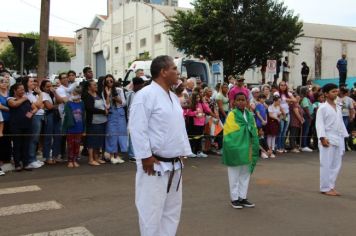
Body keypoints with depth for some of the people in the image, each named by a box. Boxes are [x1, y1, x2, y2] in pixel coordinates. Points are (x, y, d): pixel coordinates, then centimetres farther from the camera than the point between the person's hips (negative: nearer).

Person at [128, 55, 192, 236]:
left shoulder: (173, 97, 14)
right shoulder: (145, 95, -14)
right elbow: (137, 129, -19)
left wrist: (184, 153, 14)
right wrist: (146, 157, -19)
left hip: (174, 165, 9)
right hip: (155, 164, -9)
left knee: (172, 209, 18)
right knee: (151, 210, -1)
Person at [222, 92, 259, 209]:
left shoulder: (250, 115, 7)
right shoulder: (232, 115, -10)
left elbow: (254, 131, 10)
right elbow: (229, 133, -13)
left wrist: (253, 148, 5)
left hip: (246, 148, 6)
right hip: (235, 149, -6)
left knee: (245, 175, 13)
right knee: (234, 175, 5)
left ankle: (242, 197, 23)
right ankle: (234, 198, 14)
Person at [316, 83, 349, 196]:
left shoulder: (338, 108, 15)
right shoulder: (322, 108, -7)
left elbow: (341, 123, 19)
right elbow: (319, 124, -13)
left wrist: (344, 137, 13)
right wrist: (322, 138, -21)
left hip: (338, 139, 7)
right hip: (328, 139, -7)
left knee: (336, 164, 10)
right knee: (326, 164, -4)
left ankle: (331, 186, 19)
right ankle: (325, 188, 4)